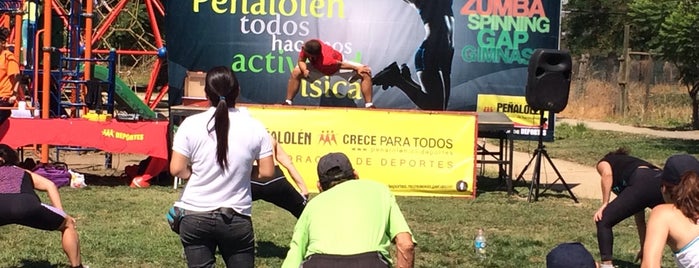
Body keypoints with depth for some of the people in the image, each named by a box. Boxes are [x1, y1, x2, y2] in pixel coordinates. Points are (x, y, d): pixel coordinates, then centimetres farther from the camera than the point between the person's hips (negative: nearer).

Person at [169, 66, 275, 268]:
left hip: (195, 217, 0)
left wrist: (196, 174, 10)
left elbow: (177, 169, -10)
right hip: (237, 218, 0)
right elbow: (267, 172, -3)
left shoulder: (191, 124, -8)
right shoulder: (254, 127, -5)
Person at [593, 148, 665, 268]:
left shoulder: (603, 163, 30)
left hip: (642, 184, -6)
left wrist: (605, 204, 4)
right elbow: (640, 218, 45)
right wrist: (644, 248, 50)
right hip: (664, 184, 6)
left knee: (603, 221, 6)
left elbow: (607, 174, -2)